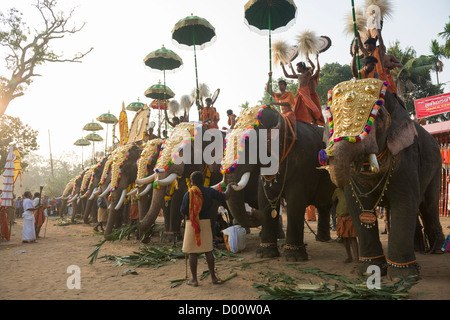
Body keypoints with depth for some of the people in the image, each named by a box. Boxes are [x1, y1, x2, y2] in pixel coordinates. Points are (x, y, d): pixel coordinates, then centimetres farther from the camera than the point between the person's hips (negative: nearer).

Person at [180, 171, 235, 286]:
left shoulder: (189, 194, -9)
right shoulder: (209, 191, -1)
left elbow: (183, 212, -10)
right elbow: (225, 196, 5)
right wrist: (229, 187, 23)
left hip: (192, 224, -3)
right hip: (206, 223, 3)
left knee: (192, 252, 5)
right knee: (208, 251, 12)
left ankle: (194, 279, 10)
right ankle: (213, 276, 17)